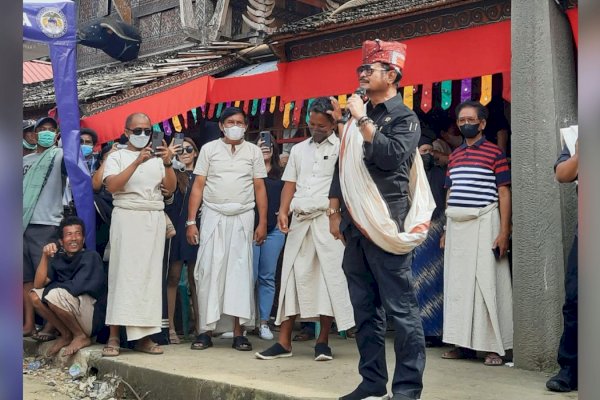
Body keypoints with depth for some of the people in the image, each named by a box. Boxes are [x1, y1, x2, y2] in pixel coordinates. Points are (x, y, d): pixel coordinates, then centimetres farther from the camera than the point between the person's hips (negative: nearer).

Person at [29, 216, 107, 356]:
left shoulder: (91, 257, -12)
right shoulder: (58, 258, 7)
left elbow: (75, 288, -21)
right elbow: (38, 285, -2)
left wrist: (49, 286, -4)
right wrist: (45, 256, -12)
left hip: (94, 317, -7)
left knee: (54, 294, -27)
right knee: (34, 295, -3)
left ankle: (81, 337, -8)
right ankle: (66, 335, 5)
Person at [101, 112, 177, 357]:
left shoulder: (157, 158, 16)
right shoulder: (117, 157, 7)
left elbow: (171, 187, 6)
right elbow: (112, 186, -9)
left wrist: (168, 164, -11)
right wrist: (137, 163, -17)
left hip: (154, 219, 3)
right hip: (126, 217, -3)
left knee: (150, 274, 0)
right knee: (123, 274, -7)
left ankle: (143, 335, 3)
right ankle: (114, 337, -5)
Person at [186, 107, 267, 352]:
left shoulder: (253, 151, 10)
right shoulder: (209, 149, 8)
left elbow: (259, 188, 8)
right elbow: (198, 186, 5)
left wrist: (262, 223, 0)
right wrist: (191, 222, -2)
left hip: (243, 217, 1)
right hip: (213, 216, 0)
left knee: (240, 272, -1)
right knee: (209, 271, -5)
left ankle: (238, 332, 3)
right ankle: (206, 330, 1)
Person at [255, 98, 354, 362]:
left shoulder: (341, 148, 3)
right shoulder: (299, 149, 17)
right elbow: (290, 184, 15)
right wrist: (283, 211, -1)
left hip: (328, 219, -4)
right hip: (300, 220, 4)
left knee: (329, 276, -3)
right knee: (293, 275, 3)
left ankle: (323, 341, 6)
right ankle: (284, 342, 6)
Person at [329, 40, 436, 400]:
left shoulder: (404, 117, -1)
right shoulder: (357, 117, 18)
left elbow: (391, 157, -20)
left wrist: (363, 120, -13)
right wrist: (336, 213, 17)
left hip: (386, 224, -7)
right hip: (355, 226, 7)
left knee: (401, 309, -5)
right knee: (365, 309, 9)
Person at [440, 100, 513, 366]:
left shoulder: (495, 153, -1)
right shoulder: (454, 156, 16)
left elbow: (504, 193, -5)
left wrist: (504, 231, -12)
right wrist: (446, 231, 15)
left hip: (483, 224, -6)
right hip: (456, 225, 6)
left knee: (486, 282, -5)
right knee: (457, 283, 5)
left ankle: (494, 347, 1)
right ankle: (463, 343, 13)